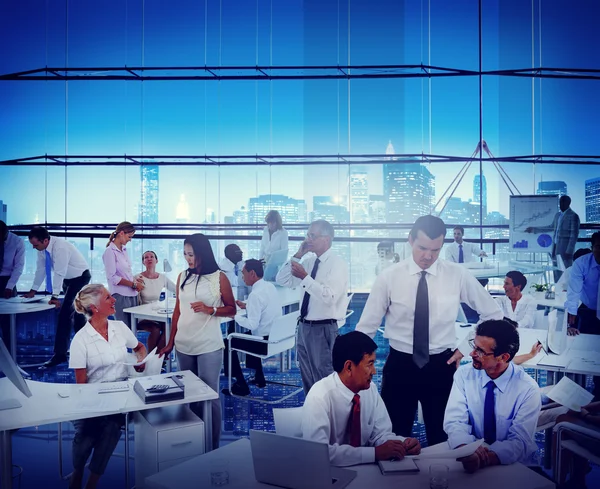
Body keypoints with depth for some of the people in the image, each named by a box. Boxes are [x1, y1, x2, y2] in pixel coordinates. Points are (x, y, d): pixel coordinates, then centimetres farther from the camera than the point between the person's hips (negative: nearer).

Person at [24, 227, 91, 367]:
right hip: (68, 279, 9)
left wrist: (54, 296, -35)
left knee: (65, 313, -16)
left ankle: (60, 354, -14)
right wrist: (33, 291, -2)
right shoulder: (42, 248, -8)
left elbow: (59, 272, -34)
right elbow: (40, 269, -1)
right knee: (74, 312, 17)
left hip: (80, 277, -9)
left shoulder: (60, 247, -32)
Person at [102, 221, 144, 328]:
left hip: (132, 294, 7)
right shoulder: (110, 251, -10)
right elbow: (112, 277, -14)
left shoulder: (124, 249, 12)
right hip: (120, 296, -7)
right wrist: (134, 284, -13)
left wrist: (135, 279, 3)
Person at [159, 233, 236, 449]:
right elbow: (177, 311, 12)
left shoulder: (219, 277, -5)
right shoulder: (182, 277, 7)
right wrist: (170, 342, 12)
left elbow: (231, 310, 0)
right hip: (183, 345, 4)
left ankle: (213, 445, 12)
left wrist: (209, 309, -17)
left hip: (209, 346, -4)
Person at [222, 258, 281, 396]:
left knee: (228, 343, 6)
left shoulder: (255, 294, -23)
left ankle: (241, 385, 9)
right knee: (248, 334, 34)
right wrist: (246, 306, 15)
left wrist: (235, 316, -11)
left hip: (265, 341, -9)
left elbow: (252, 325, -24)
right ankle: (258, 377, 36)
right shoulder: (270, 286, 3)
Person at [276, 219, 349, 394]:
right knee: (308, 381, 19)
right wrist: (297, 256, -2)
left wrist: (305, 277, -26)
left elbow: (329, 297, -26)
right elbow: (282, 281, 7)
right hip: (304, 327, 8)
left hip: (323, 329, -8)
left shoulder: (337, 264, -13)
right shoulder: (309, 261, 8)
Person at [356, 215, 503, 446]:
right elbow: (366, 327, -2)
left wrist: (467, 348, 0)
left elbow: (494, 314, 7)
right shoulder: (389, 277, -8)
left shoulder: (458, 275, -6)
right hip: (399, 366, 0)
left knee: (441, 437, 15)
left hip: (441, 366, 1)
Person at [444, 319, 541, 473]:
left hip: (512, 467, -1)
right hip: (469, 455, 1)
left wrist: (485, 459, -33)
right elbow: (455, 421, -10)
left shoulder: (528, 390, -11)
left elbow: (519, 441, -16)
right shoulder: (464, 375, -5)